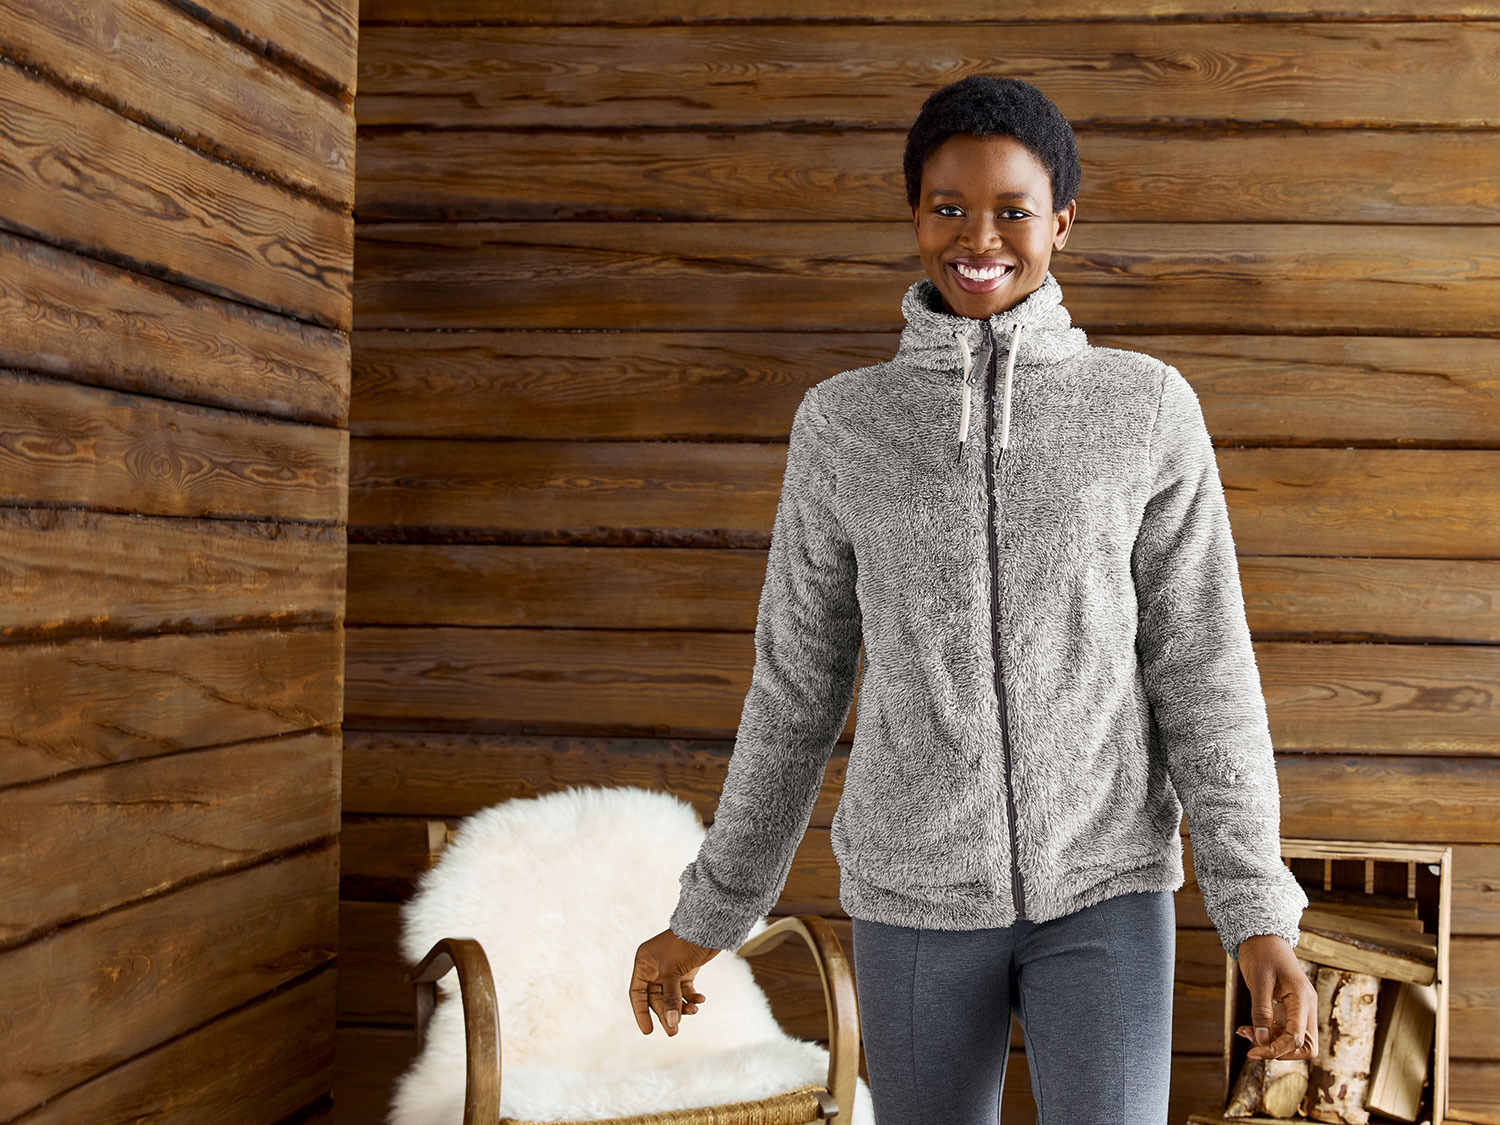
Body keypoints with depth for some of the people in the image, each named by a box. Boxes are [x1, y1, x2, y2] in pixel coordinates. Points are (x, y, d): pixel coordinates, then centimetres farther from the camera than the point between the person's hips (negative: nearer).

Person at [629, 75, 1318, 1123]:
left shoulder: (1147, 406, -2)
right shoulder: (842, 423, 1)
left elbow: (1202, 670, -1)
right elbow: (797, 683, 8)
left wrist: (1259, 914, -8)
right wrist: (707, 915, 11)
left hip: (1105, 889, -1)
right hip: (913, 891, 2)